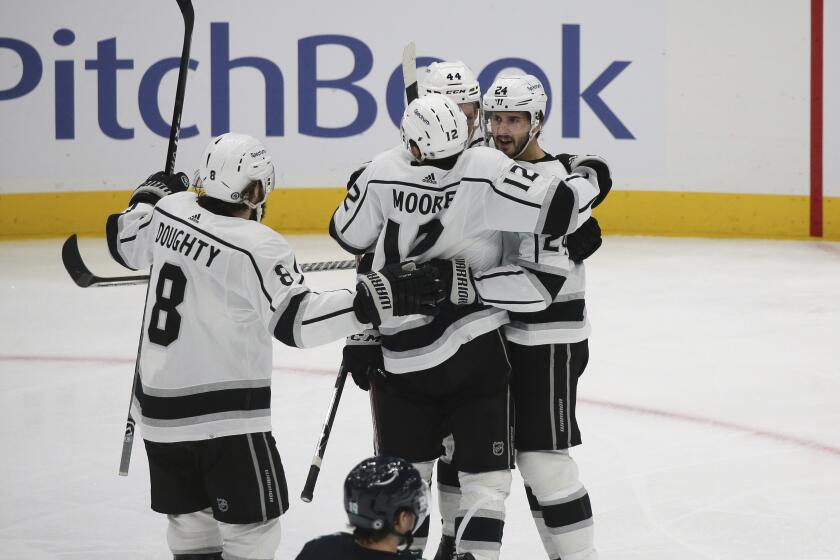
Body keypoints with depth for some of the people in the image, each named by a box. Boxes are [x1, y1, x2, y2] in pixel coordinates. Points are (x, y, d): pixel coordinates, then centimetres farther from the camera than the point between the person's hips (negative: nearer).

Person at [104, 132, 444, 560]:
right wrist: (374, 300, -27)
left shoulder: (172, 208, 1)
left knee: (191, 523, 18)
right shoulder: (257, 248, -19)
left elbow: (126, 243, 20)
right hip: (222, 416, -7)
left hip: (157, 404, 8)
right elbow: (296, 321, -24)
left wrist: (149, 196, 38)